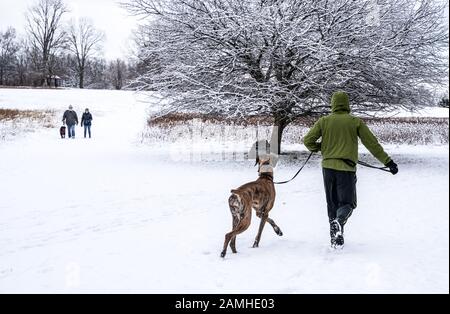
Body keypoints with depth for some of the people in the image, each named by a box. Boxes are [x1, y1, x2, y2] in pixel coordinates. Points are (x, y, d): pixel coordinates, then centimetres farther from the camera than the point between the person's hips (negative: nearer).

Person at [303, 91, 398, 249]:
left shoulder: (324, 121, 4)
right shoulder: (356, 122, 1)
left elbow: (307, 140, 2)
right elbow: (373, 144, 0)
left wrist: (318, 147, 23)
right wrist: (388, 162, 4)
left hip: (328, 167, 2)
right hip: (347, 169, -2)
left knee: (332, 204, 14)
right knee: (347, 203, 4)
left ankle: (335, 238, 12)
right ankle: (339, 221, -28)